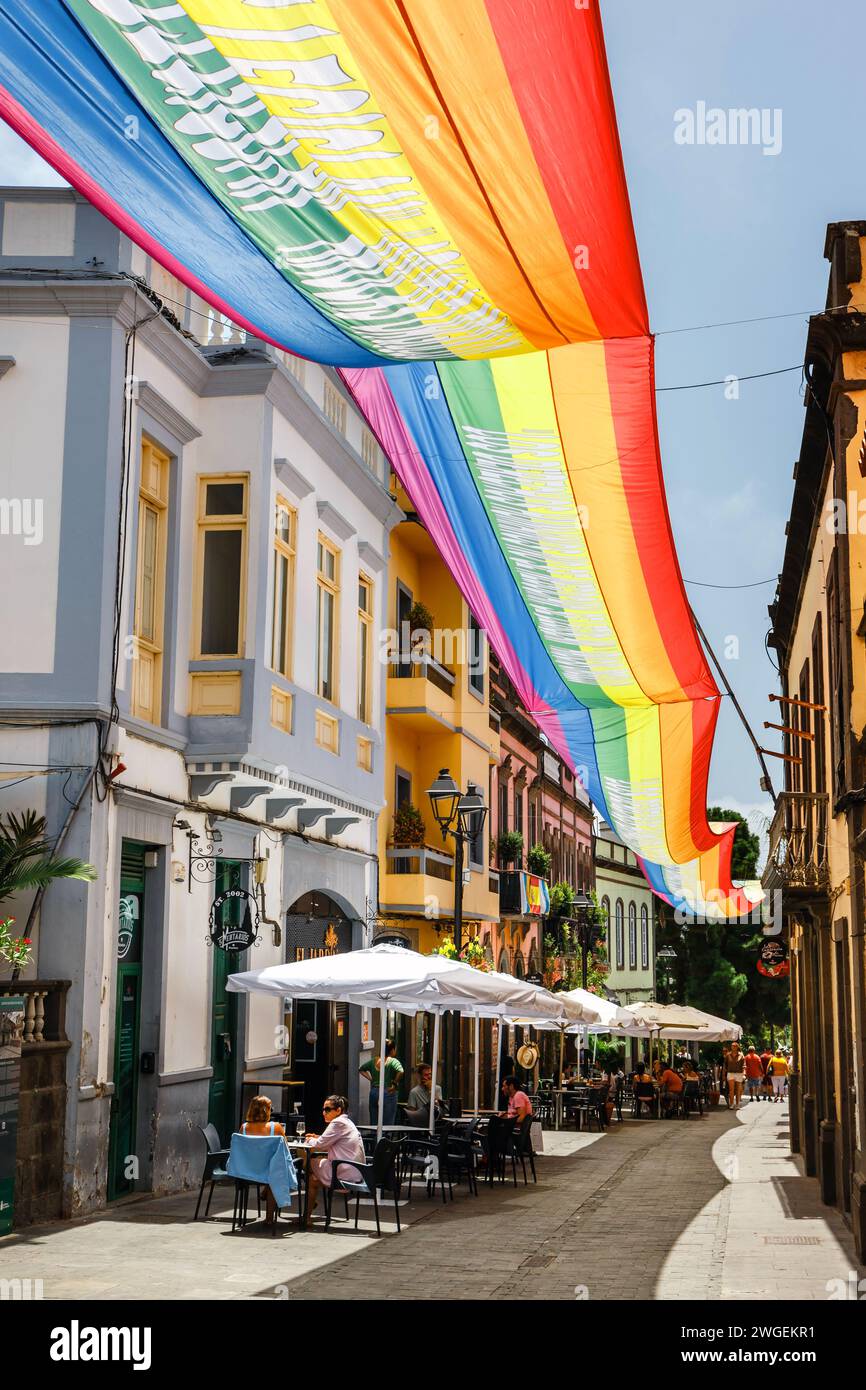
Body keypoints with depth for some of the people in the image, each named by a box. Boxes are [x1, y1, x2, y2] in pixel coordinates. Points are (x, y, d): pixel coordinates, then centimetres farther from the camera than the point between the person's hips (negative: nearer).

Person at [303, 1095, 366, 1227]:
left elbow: (319, 1145, -14)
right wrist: (318, 1138, 12)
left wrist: (311, 1140, 7)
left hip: (345, 1174, -9)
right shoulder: (346, 1122, 17)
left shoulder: (338, 1123, -14)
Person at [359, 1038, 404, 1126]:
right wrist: (395, 1084, -15)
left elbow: (361, 1069, 17)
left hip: (373, 1093, 5)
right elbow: (400, 1071, -29)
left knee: (373, 1123, 12)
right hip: (388, 1094, -5)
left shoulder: (374, 1061, 7)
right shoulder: (393, 1061, -11)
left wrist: (370, 1078, 12)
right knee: (387, 1125, 1)